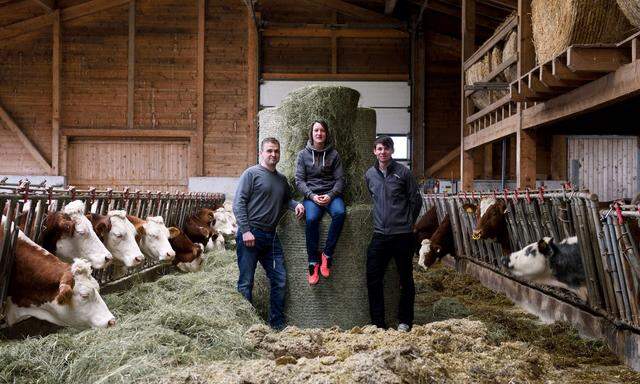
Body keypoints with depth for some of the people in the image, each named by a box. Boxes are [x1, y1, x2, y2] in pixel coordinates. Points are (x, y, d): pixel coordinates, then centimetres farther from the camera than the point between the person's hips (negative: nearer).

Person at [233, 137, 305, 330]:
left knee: (279, 279, 6)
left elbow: (287, 199, 31)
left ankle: (277, 324, 16)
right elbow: (239, 203, -9)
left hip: (271, 236, 7)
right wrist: (245, 231, -16)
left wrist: (296, 204, 7)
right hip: (250, 235, -7)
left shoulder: (281, 179, 17)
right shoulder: (251, 173, -3)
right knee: (246, 282, -2)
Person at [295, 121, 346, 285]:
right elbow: (299, 180, 4)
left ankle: (327, 255, -23)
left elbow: (340, 179, 5)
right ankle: (313, 263, -22)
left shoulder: (333, 154, 9)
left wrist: (330, 195, -13)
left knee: (339, 213, -34)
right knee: (311, 219, -32)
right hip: (311, 194, -1)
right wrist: (312, 196, -12)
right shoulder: (303, 155, 9)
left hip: (331, 193, 1)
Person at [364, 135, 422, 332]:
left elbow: (416, 200, 2)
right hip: (379, 235, 4)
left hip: (402, 235, -3)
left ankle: (405, 321, 17)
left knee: (406, 279, 6)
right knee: (373, 278, -1)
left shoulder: (403, 172, -4)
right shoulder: (369, 174, 8)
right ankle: (378, 323, 8)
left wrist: (407, 222, 6)